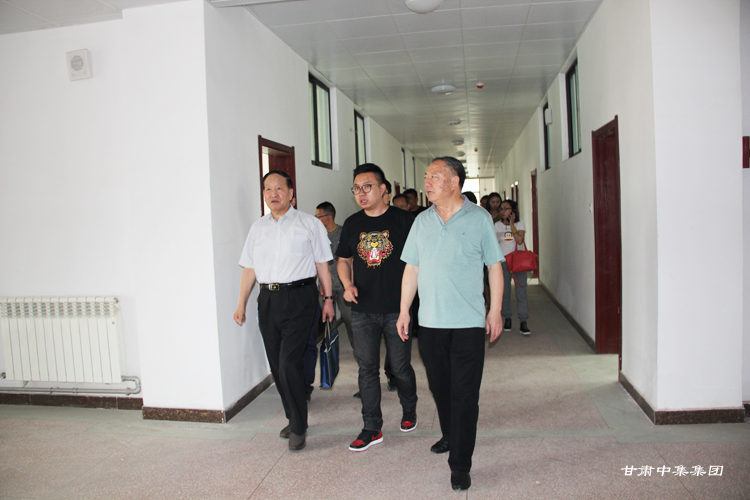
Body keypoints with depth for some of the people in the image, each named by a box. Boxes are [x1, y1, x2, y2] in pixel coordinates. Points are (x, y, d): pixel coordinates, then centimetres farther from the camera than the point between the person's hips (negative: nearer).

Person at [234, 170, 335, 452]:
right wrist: (241, 304, 11)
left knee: (288, 364, -10)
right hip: (267, 299, 5)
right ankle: (293, 419, 27)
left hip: (299, 297, -5)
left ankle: (298, 428, 5)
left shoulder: (309, 224, 2)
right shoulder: (258, 227, 14)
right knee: (277, 366, 10)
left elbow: (322, 264, 2)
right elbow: (249, 268, 14)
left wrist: (328, 299, -1)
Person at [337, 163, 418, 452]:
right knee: (367, 368, 6)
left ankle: (409, 410, 37)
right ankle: (372, 429, 18)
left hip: (397, 308, -3)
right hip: (363, 310, 3)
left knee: (400, 367, 8)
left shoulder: (403, 221, -3)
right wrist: (348, 285, -1)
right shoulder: (352, 224, 8)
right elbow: (344, 260, 17)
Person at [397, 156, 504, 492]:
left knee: (465, 394, 0)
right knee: (439, 387, 17)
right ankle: (450, 435, 41)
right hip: (429, 322, 4)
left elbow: (494, 266, 3)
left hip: (468, 323, -4)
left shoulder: (479, 219, -1)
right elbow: (411, 269, 10)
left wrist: (495, 310, -2)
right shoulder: (422, 221, 8)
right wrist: (403, 311, 8)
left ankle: (460, 464, 10)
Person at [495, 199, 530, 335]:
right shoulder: (497, 225, 8)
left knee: (521, 291, -6)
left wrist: (512, 225, -10)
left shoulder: (520, 223, 4)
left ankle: (523, 322, -4)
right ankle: (507, 319, 15)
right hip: (503, 261, 1)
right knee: (504, 292, 1)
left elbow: (520, 240, -11)